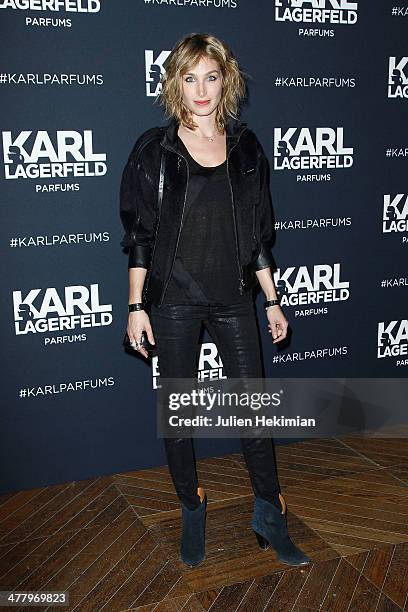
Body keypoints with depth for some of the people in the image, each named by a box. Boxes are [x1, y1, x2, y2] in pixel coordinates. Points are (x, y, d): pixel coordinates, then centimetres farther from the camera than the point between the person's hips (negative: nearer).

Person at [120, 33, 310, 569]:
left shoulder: (246, 147, 5)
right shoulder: (154, 149, -2)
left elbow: (260, 233, 8)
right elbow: (139, 234, -1)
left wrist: (272, 301, 7)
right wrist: (136, 307, -5)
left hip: (234, 297, 2)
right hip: (173, 299, -2)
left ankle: (269, 518, 22)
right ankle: (192, 513, 28)